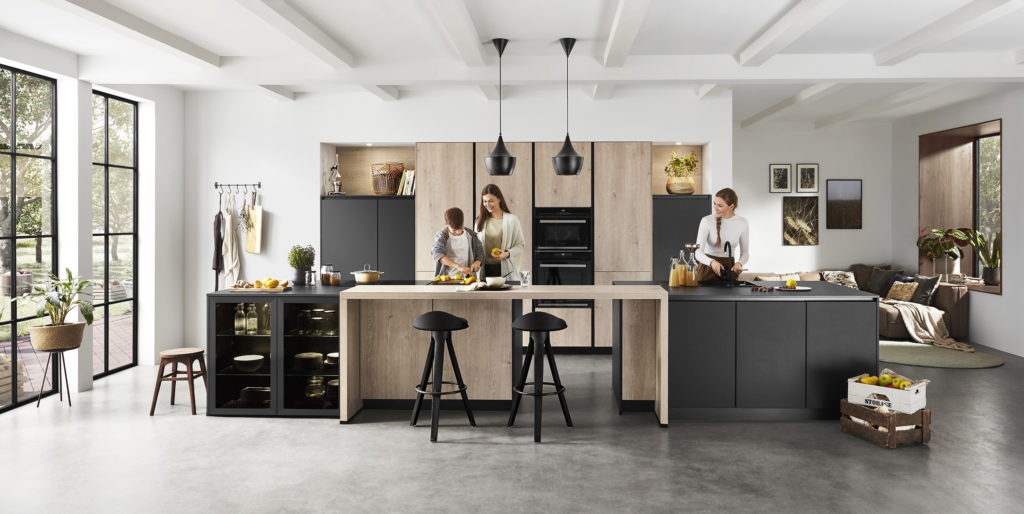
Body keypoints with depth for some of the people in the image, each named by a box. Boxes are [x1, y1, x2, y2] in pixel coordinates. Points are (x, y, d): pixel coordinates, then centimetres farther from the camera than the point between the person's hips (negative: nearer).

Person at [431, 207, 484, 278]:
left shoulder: (471, 235, 8)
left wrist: (477, 262, -9)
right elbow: (436, 253, -20)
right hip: (446, 279, -4)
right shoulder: (442, 236, -3)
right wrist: (458, 266, -31)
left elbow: (480, 254, 15)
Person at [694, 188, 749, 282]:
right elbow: (698, 252, -18)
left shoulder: (742, 223, -4)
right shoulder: (707, 221, -12)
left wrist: (739, 263, -18)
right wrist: (712, 262, -38)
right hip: (708, 267, -2)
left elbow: (745, 252, 4)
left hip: (729, 269, 2)